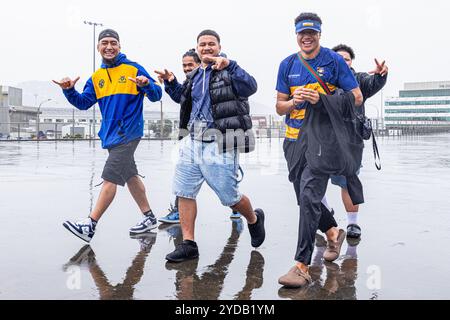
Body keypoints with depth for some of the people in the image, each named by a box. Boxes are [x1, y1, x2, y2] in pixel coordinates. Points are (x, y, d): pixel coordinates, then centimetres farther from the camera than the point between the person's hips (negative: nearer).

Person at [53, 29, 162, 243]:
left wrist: (147, 85, -29)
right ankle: (149, 218, 25)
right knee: (130, 176, 14)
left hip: (128, 133, -7)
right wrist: (69, 91, -8)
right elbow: (84, 103, 10)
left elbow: (156, 96, -8)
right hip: (111, 134, 8)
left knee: (110, 178, -10)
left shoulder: (134, 69, -5)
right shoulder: (96, 77, 12)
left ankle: (90, 225, -8)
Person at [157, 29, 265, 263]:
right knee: (184, 191, 2)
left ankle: (254, 219, 37)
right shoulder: (194, 76, 17)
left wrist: (229, 65, -34)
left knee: (229, 197, 4)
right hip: (192, 141, 7)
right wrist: (170, 83, 20)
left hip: (219, 144, -6)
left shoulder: (228, 72, -4)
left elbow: (250, 87, -26)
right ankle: (188, 245, 12)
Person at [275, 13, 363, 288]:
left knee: (309, 195, -18)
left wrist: (322, 100, -18)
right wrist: (294, 101, -12)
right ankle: (333, 232, 42)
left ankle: (302, 265, -14)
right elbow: (280, 107, 11)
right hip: (294, 139, 6)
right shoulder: (288, 65, 9)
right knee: (306, 198, 15)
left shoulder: (334, 60, -2)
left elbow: (357, 98, -4)